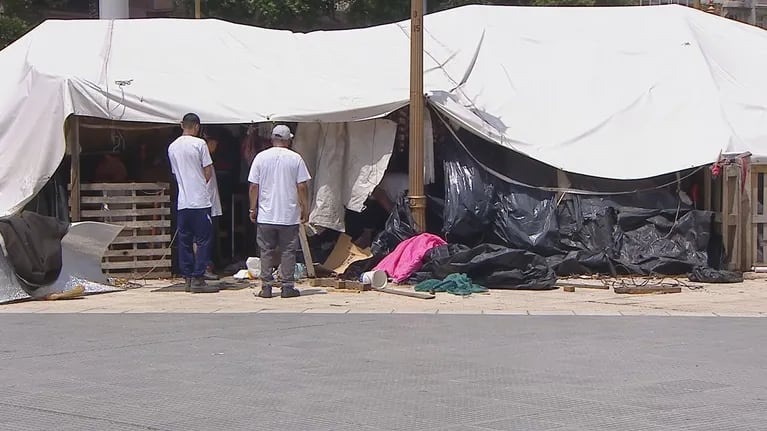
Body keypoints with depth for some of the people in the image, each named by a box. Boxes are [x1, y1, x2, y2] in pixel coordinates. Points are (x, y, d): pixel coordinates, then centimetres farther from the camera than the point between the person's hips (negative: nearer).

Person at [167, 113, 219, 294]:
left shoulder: (172, 147, 10)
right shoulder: (199, 144, -7)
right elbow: (208, 173, -5)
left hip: (182, 202, 6)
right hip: (200, 201, -6)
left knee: (185, 241, 9)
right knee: (203, 240, -1)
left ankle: (188, 278, 12)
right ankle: (198, 279, -5)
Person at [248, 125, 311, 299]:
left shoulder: (261, 157, 0)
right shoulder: (295, 158, -3)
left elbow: (253, 187, 1)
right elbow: (302, 187, -4)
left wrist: (253, 208, 10)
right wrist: (305, 209, 6)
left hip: (266, 215, 1)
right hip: (289, 215, -1)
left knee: (266, 251, 8)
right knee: (288, 251, 6)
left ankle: (266, 287, 7)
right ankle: (288, 287, 6)